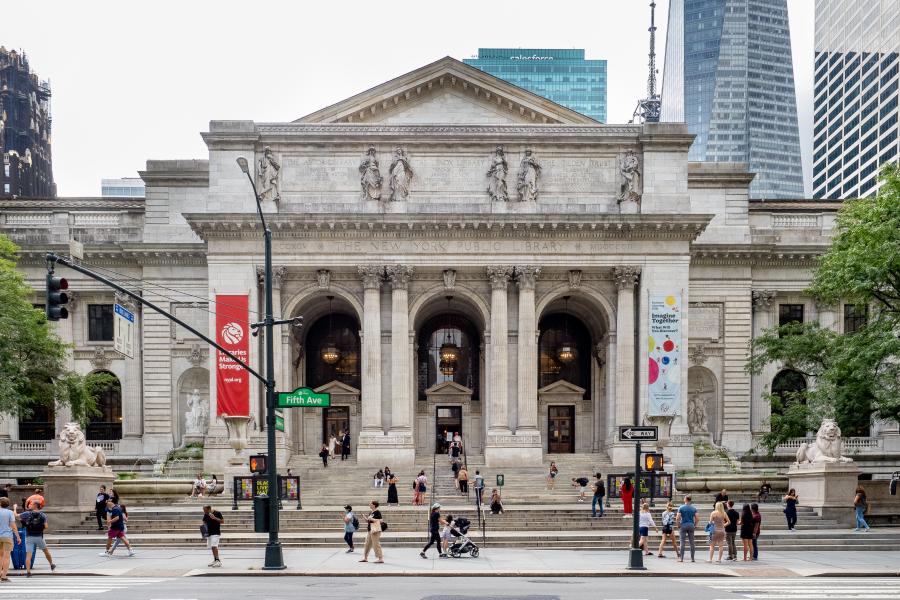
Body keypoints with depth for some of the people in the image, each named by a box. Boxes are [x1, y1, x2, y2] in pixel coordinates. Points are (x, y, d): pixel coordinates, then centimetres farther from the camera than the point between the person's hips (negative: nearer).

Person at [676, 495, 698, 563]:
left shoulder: (681, 507, -4)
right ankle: (692, 558, 6)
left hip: (683, 526, -2)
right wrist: (695, 525, 10)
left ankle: (681, 558, -4)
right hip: (691, 525, 2)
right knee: (691, 542, 6)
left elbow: (677, 518, -11)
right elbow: (696, 518, -1)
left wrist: (678, 525, 1)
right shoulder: (694, 508, 5)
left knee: (682, 542, -2)